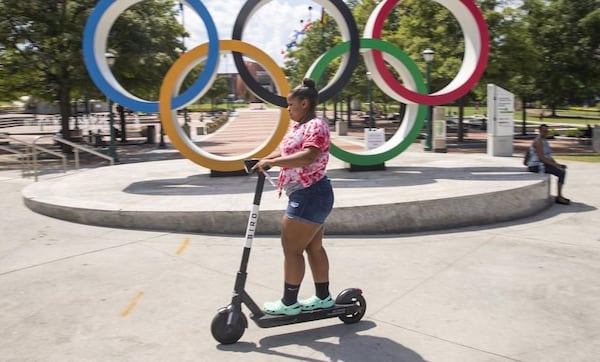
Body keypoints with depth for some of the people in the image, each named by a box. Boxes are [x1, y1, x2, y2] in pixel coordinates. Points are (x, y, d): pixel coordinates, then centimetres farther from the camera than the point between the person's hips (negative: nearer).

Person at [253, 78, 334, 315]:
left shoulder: (316, 126, -16)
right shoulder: (296, 127, 15)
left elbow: (307, 157, -31)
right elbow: (283, 152, 15)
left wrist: (270, 162, -30)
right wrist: (262, 161, -2)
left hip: (310, 195, -10)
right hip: (308, 196, 10)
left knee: (291, 248, -4)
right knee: (313, 247, 16)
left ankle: (289, 303, 8)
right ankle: (323, 297, 27)